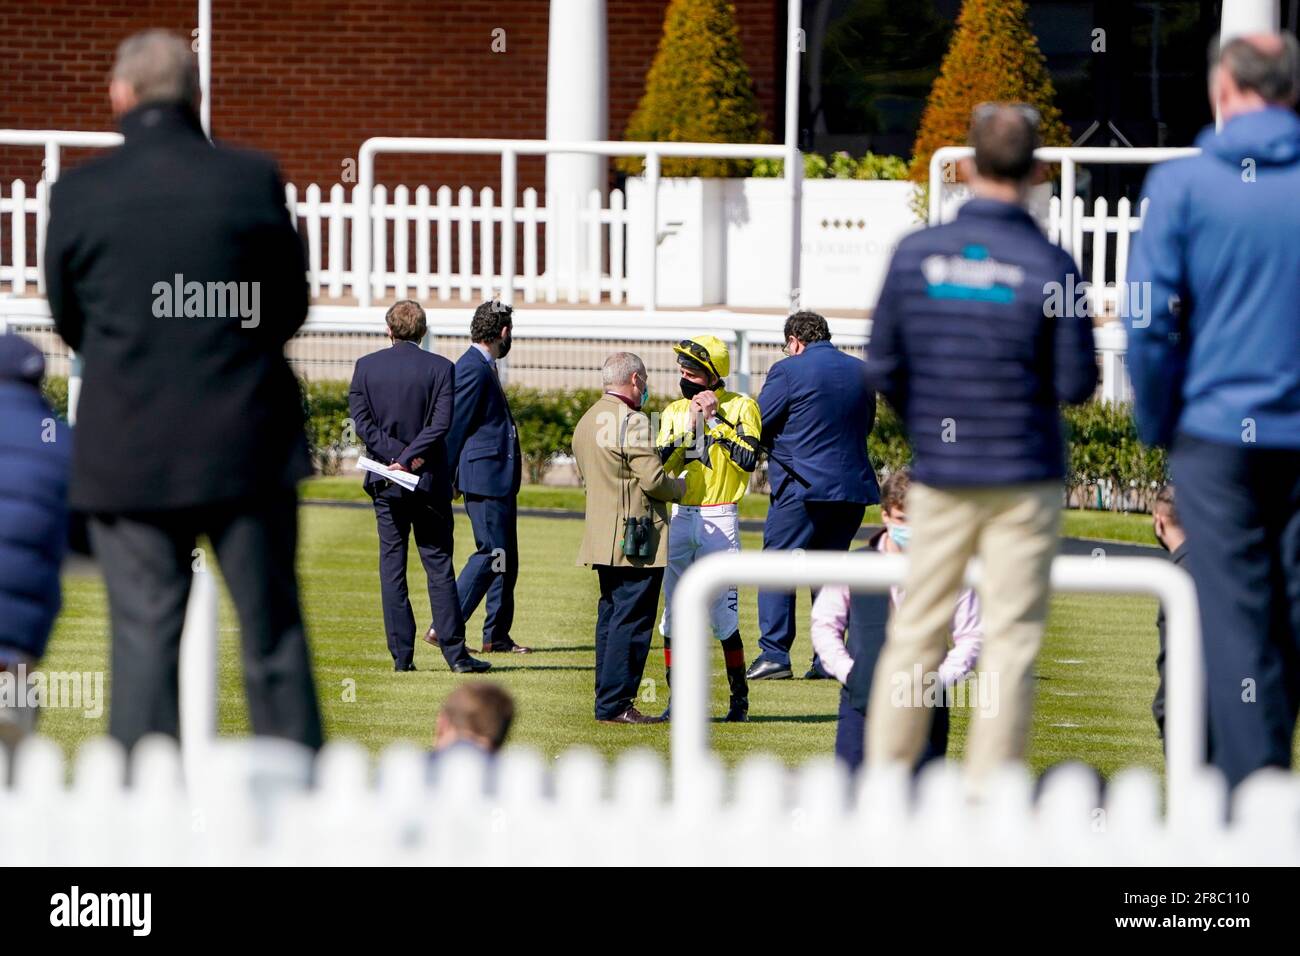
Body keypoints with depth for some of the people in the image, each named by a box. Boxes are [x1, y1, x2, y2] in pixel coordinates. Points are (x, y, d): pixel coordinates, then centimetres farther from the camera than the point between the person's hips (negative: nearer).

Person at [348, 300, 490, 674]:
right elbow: (441, 424, -13)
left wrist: (396, 455, -9)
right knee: (439, 565, 3)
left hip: (385, 479, 1)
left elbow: (361, 421, -7)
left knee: (392, 566, 5)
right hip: (429, 481, -1)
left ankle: (402, 655, 2)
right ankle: (455, 653, -2)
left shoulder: (365, 366, 0)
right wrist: (408, 458, -13)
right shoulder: (440, 368, -4)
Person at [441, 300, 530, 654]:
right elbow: (454, 426, -17)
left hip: (500, 479, 10)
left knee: (506, 558, 11)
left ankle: (497, 636, 14)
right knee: (492, 553, -11)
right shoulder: (473, 370, -15)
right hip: (484, 477, -10)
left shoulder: (485, 368, 17)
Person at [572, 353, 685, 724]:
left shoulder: (587, 421, 15)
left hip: (602, 537, 9)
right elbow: (654, 480, -17)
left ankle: (607, 701, 16)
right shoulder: (632, 421, -15)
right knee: (631, 620, -6)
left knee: (610, 617, 14)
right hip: (637, 540, -9)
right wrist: (682, 487, 2)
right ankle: (615, 704, -8)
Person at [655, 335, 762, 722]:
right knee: (673, 614, 2)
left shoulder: (740, 407, -2)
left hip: (719, 519, -5)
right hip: (679, 517, 5)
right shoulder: (675, 411, 11)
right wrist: (688, 428, -11)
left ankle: (739, 699, 6)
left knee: (723, 616, -6)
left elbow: (749, 459, -15)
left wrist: (715, 420, -14)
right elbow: (662, 464, 0)